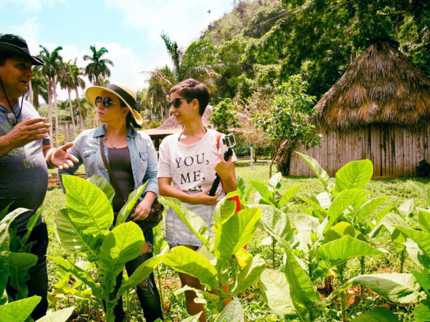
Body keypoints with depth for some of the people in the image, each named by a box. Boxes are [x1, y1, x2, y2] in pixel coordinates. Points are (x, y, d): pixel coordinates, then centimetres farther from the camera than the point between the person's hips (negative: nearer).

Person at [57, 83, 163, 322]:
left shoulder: (143, 140, 4)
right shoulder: (86, 139, 5)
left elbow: (154, 176, 4)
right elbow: (67, 168, 19)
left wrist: (148, 200, -10)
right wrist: (63, 164, -1)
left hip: (137, 220, -1)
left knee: (144, 280, 3)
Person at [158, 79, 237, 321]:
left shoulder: (218, 140, -2)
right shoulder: (169, 143, 5)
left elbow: (232, 189, -3)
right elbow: (163, 187, 1)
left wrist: (225, 174, -25)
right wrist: (194, 198, -14)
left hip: (213, 226, -2)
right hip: (180, 226, 3)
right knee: (191, 290, 14)